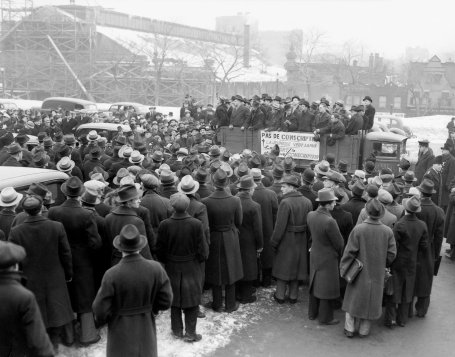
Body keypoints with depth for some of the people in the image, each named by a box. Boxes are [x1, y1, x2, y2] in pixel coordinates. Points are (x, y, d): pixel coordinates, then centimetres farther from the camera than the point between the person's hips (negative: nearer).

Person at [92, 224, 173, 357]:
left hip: (121, 332, -2)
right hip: (146, 330, 2)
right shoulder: (155, 269, -16)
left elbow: (100, 310, -15)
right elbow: (166, 301, -8)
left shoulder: (112, 275, -24)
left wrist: (100, 320, 6)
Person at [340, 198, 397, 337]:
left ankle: (350, 329, 21)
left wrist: (343, 268, -2)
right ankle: (364, 330, 25)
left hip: (360, 272, -2)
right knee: (372, 300, 16)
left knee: (354, 299, 15)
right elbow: (392, 254, -4)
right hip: (377, 274, 2)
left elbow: (350, 251, -15)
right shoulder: (388, 231, -11)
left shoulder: (358, 229, -20)